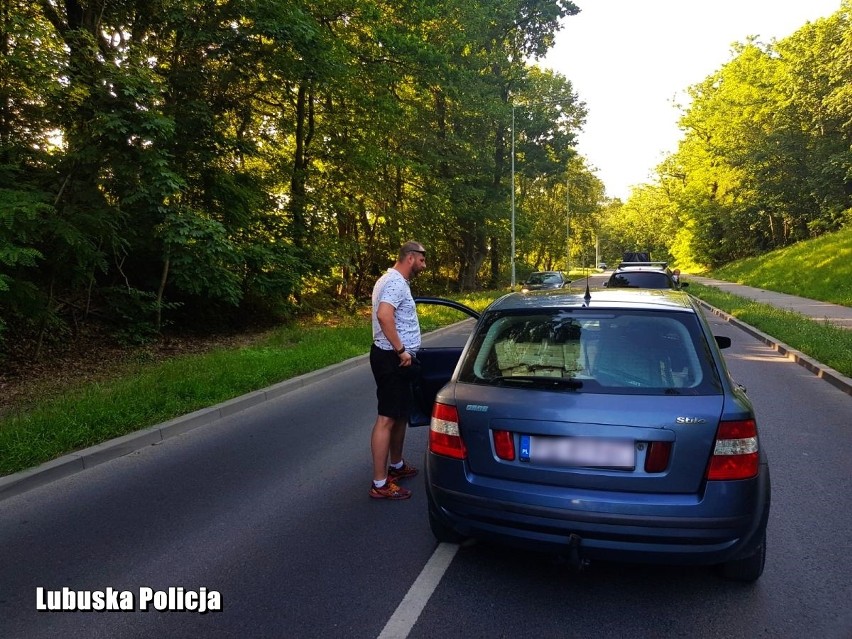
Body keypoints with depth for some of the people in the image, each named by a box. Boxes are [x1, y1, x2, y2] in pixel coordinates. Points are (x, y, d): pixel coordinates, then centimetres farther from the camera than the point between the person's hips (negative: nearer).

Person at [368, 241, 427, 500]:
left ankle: (396, 465, 35)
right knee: (387, 419, -8)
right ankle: (380, 484, -3)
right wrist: (401, 350, -25)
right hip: (391, 359, -11)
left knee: (401, 414, 20)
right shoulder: (396, 282, -16)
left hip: (397, 358, 11)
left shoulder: (395, 281, 17)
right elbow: (384, 316, -31)